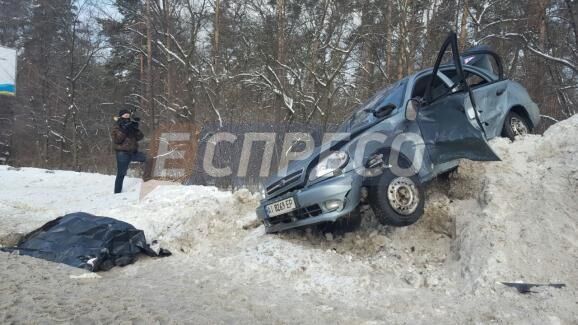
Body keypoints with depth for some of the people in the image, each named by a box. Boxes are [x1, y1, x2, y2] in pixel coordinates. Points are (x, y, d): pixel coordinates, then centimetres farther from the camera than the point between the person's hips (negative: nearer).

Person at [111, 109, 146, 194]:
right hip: (122, 152, -5)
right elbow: (116, 140, -13)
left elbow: (140, 137, 10)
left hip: (133, 151, 5)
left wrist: (136, 130, -8)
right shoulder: (117, 127, 3)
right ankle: (117, 193, 6)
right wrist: (123, 131, -19)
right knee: (121, 174, -2)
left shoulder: (131, 125, 17)